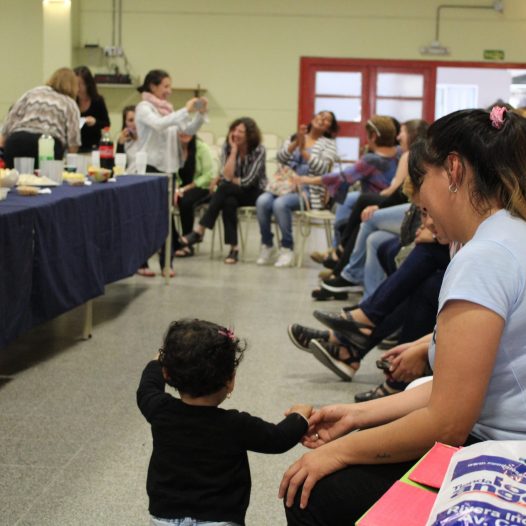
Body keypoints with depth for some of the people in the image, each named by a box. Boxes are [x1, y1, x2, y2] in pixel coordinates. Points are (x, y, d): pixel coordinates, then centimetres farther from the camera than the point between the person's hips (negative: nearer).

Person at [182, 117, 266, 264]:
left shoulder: (258, 150, -15)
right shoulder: (227, 147, -5)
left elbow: (248, 181, -20)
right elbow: (227, 176, -18)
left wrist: (220, 183, -12)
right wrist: (234, 150, -21)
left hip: (254, 192, -4)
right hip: (232, 192, 4)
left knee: (224, 188, -33)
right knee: (228, 202, -35)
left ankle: (200, 230, -35)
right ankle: (234, 248, -34)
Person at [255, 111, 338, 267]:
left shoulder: (328, 143, 8)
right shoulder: (293, 138, 19)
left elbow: (322, 168, -8)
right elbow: (281, 157, 3)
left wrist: (303, 149, -10)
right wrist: (296, 143, -10)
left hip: (308, 190, -4)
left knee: (280, 203, -33)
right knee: (262, 201, -27)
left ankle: (287, 249, -19)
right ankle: (267, 245, -10)